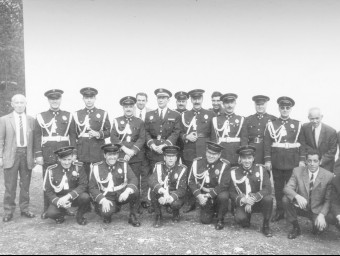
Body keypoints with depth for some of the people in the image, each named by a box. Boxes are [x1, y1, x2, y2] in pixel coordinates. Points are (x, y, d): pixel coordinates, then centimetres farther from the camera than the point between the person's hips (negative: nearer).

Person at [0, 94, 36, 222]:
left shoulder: (31, 120, 7)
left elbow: (34, 139, 7)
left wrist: (35, 156, 2)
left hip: (27, 155, 2)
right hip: (11, 155, -2)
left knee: (25, 185, 9)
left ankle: (25, 209, 21)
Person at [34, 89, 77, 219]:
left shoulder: (68, 116, 8)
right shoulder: (40, 117, 5)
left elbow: (73, 135, 6)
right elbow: (37, 137, 2)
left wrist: (74, 153, 0)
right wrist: (38, 155, -4)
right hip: (48, 155, -1)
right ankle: (47, 209, 13)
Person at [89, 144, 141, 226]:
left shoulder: (123, 164, -3)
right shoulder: (96, 168, -6)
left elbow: (133, 179, -12)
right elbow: (92, 188, -5)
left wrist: (127, 190, -33)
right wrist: (103, 200, -20)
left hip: (121, 195, 1)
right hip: (107, 198, -1)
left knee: (135, 191, -29)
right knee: (107, 213, -32)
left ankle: (132, 217, -6)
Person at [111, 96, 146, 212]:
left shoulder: (139, 122, 10)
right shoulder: (117, 121, 11)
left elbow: (142, 139, 1)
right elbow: (113, 138, 2)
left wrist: (132, 151, -12)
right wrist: (124, 148, -11)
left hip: (136, 157, 0)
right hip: (120, 156, 0)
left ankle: (136, 207, 9)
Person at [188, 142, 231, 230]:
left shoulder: (225, 165, -16)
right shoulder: (197, 162, -6)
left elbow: (224, 185, -21)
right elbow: (191, 181, -5)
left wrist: (209, 195, -26)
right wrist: (198, 195, -19)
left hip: (218, 193, -2)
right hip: (203, 194, 2)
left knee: (223, 196, -36)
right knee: (205, 220, -7)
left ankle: (220, 219, -9)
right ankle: (211, 211, 30)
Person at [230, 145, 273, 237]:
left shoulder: (260, 169, -6)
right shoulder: (234, 172, -4)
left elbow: (267, 189, -14)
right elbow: (232, 192, -2)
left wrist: (254, 198, -28)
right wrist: (242, 200, -23)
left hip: (258, 202, 0)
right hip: (243, 203, 0)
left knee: (268, 199, -32)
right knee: (240, 218, -30)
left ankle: (266, 226, -9)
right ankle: (246, 222, 12)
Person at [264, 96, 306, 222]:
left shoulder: (297, 125, 5)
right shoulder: (271, 124, 4)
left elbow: (302, 143, 4)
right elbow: (267, 143, 1)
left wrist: (302, 160, -3)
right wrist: (267, 160, -5)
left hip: (292, 161, 0)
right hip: (277, 162, 1)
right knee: (278, 187, 8)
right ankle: (279, 212, 19)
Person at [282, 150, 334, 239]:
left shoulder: (328, 176, -12)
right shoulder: (298, 171, -9)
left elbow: (328, 200, -9)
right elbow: (287, 188, -16)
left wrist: (322, 215, -24)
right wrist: (297, 196, -38)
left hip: (317, 209, -1)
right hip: (300, 206, 1)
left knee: (320, 228, -26)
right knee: (286, 199, -27)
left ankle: (317, 222, 15)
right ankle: (296, 228, -4)